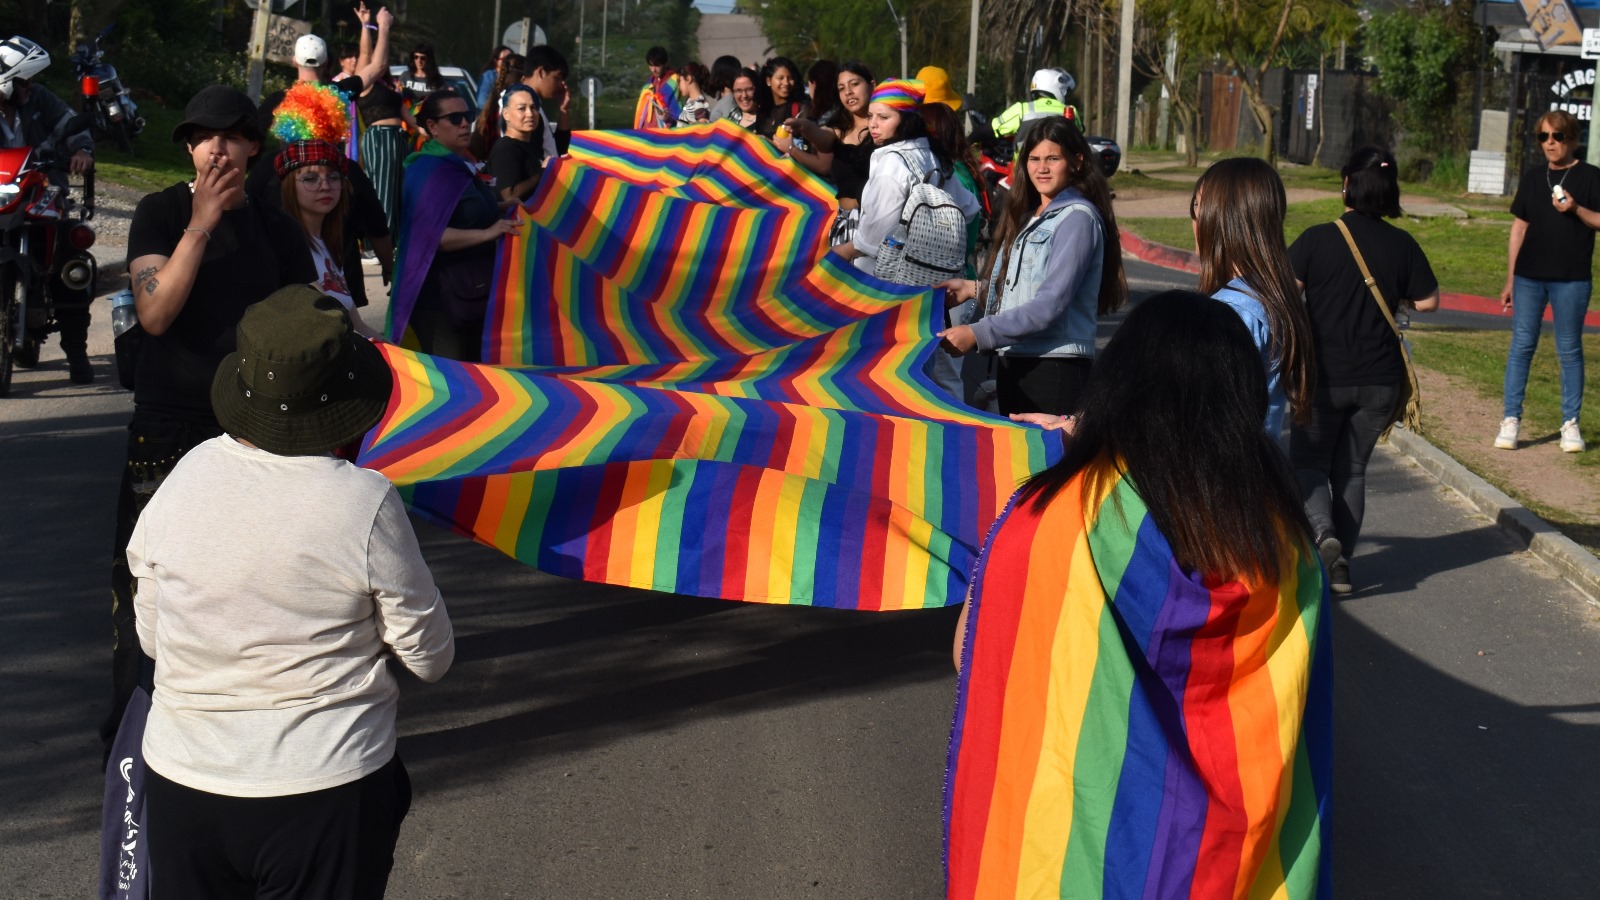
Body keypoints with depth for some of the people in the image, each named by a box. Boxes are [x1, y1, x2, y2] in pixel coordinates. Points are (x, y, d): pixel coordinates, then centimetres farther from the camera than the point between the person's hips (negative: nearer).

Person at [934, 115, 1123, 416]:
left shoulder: (1077, 217, -11)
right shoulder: (1027, 215, 17)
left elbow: (1050, 304, -18)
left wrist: (977, 334, -20)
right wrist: (974, 288, 8)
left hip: (1054, 366, -8)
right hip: (1012, 361, 8)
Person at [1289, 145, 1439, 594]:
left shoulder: (1318, 239, -11)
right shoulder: (1403, 246, -2)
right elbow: (1429, 301, 5)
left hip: (1324, 376, -3)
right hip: (1380, 379, 3)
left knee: (1308, 463, 11)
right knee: (1351, 469, 16)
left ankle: (1323, 535, -15)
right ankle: (1341, 564, 17)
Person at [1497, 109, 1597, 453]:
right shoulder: (1533, 176, 9)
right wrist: (1510, 279, 11)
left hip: (1571, 279, -3)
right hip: (1529, 277, 3)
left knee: (1569, 350, 3)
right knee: (1521, 345, 2)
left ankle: (1571, 423, 10)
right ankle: (1511, 419, 6)